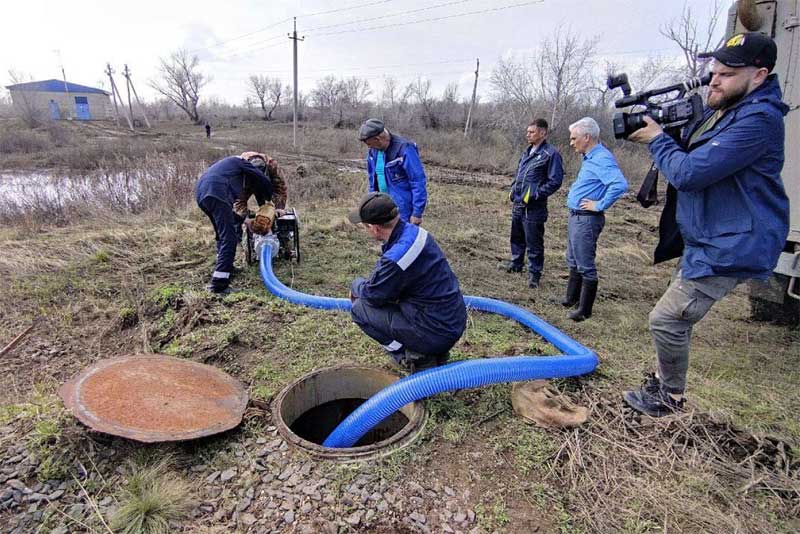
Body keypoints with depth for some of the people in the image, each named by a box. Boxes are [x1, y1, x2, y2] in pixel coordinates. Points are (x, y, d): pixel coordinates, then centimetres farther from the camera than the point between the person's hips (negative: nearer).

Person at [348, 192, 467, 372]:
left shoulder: (396, 257, -28)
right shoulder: (413, 231, 0)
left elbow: (372, 295, -9)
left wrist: (356, 285, 10)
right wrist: (365, 286, 12)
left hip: (436, 334, -8)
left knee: (360, 308, -2)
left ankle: (418, 358, 3)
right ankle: (434, 352, 19)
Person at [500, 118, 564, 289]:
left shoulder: (550, 154, -11)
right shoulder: (527, 152, 14)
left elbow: (555, 181, -15)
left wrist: (535, 195, -18)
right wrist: (513, 190, 11)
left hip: (534, 207, -8)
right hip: (518, 204, 8)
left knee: (534, 242, 0)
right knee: (517, 237, 20)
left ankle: (534, 273, 12)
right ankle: (516, 263, 37)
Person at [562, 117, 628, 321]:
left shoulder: (602, 158, -20)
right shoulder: (590, 157, 11)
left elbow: (620, 184, -34)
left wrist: (600, 205, -24)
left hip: (587, 220, -10)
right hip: (576, 216, 10)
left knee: (585, 266, -1)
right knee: (573, 262, 20)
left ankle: (584, 310, 10)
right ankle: (572, 298, 35)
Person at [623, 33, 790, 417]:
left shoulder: (758, 120, -20)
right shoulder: (719, 109, 11)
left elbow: (689, 172, -26)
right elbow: (689, 153, 19)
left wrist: (657, 139, -11)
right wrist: (659, 126, 1)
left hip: (730, 248, -10)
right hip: (704, 241, 10)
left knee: (667, 319, -8)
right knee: (677, 317, 19)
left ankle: (670, 397, 13)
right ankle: (662, 381, 36)